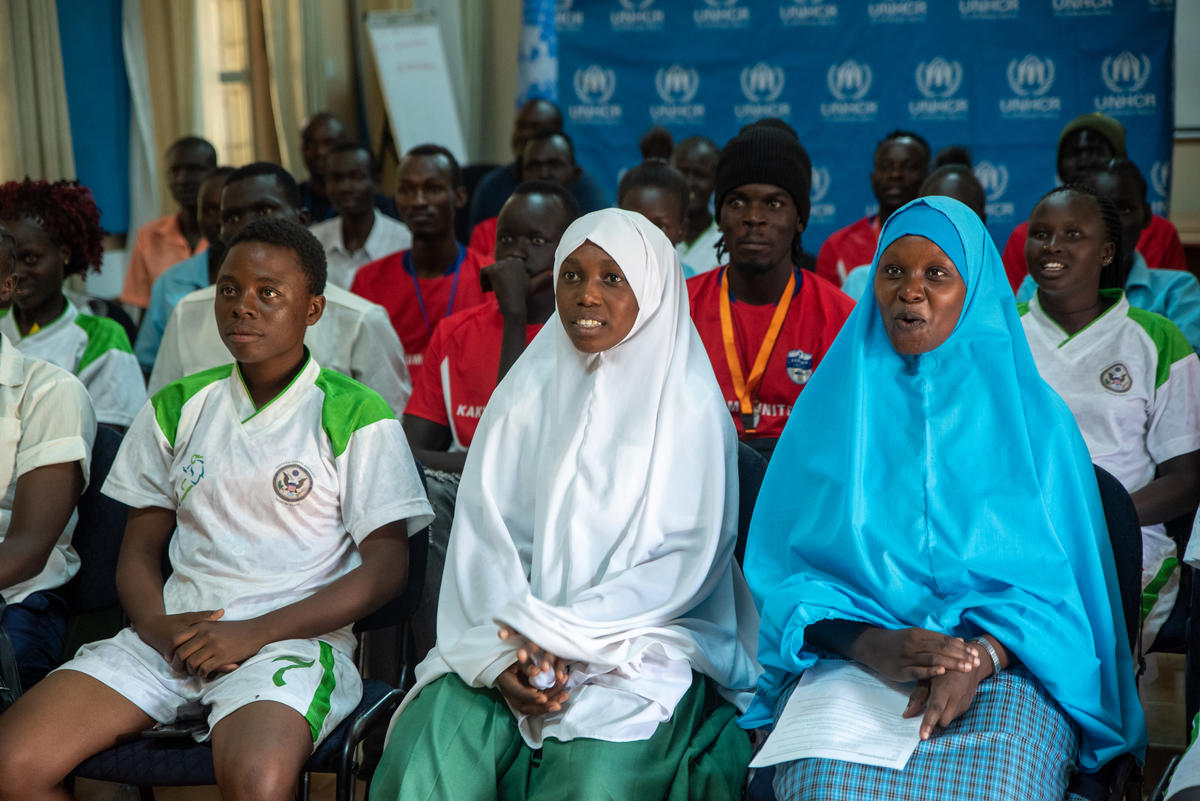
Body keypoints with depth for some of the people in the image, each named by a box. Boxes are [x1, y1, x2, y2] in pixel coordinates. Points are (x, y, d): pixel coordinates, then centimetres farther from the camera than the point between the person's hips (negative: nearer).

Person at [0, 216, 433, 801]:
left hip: (293, 637, -4)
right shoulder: (177, 408, 16)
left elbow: (385, 568, -4)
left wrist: (252, 633, -13)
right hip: (172, 634, 5)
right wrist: (158, 627, -7)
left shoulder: (357, 419, 2)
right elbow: (138, 551, 17)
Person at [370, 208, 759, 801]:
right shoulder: (526, 391, 10)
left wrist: (559, 634, -11)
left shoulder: (687, 403, 1)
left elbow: (688, 561, -3)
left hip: (642, 642, -2)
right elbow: (485, 535, 4)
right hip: (515, 636, 2)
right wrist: (502, 656, -12)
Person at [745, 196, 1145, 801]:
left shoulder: (1032, 415, 9)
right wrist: (870, 645, -14)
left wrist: (979, 656, -15)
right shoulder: (830, 406, 10)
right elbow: (783, 568, 4)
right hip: (848, 655, 1)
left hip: (1003, 665, 0)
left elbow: (1054, 575, 4)